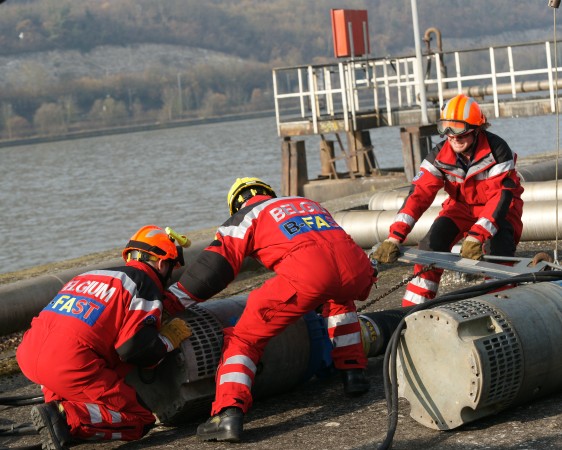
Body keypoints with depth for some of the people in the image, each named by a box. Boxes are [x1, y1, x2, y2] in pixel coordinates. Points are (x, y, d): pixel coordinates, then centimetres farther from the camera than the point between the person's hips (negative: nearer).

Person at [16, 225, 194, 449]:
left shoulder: (87, 276, 26)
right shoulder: (146, 286, 4)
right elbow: (135, 348, -7)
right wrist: (170, 338, 11)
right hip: (71, 365, -7)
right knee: (139, 421, 2)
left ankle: (56, 404, 12)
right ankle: (67, 417, -16)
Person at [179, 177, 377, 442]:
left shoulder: (247, 215, 23)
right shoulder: (307, 202, 39)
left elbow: (209, 272, 13)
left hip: (307, 273, -5)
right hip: (357, 268, 5)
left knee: (244, 338, 7)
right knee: (338, 298, 40)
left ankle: (229, 413, -12)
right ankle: (353, 373, 34)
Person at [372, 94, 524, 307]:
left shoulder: (497, 150, -27)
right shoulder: (440, 155, -17)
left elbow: (500, 196, -33)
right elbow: (419, 194, -24)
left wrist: (475, 237, -46)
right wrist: (394, 238, -36)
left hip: (499, 206, -3)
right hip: (462, 205, 3)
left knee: (497, 251, -32)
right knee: (431, 245, -19)